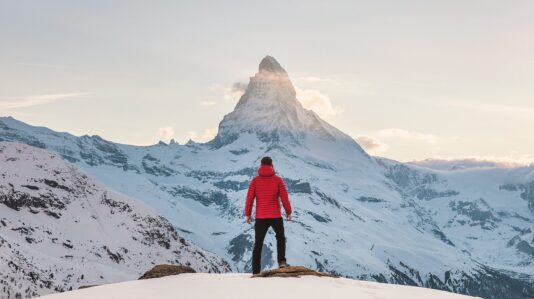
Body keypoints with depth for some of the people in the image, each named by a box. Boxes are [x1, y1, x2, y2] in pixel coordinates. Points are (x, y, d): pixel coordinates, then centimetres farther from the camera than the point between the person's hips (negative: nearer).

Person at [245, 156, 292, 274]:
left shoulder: (255, 180, -2)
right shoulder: (277, 180, -3)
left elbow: (250, 198, -3)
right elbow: (284, 197, -3)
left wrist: (247, 214, 7)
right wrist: (288, 212, 9)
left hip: (260, 217, 1)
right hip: (276, 216, -1)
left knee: (258, 244, 8)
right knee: (280, 238, 22)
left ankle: (256, 271, 6)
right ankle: (281, 261, 5)